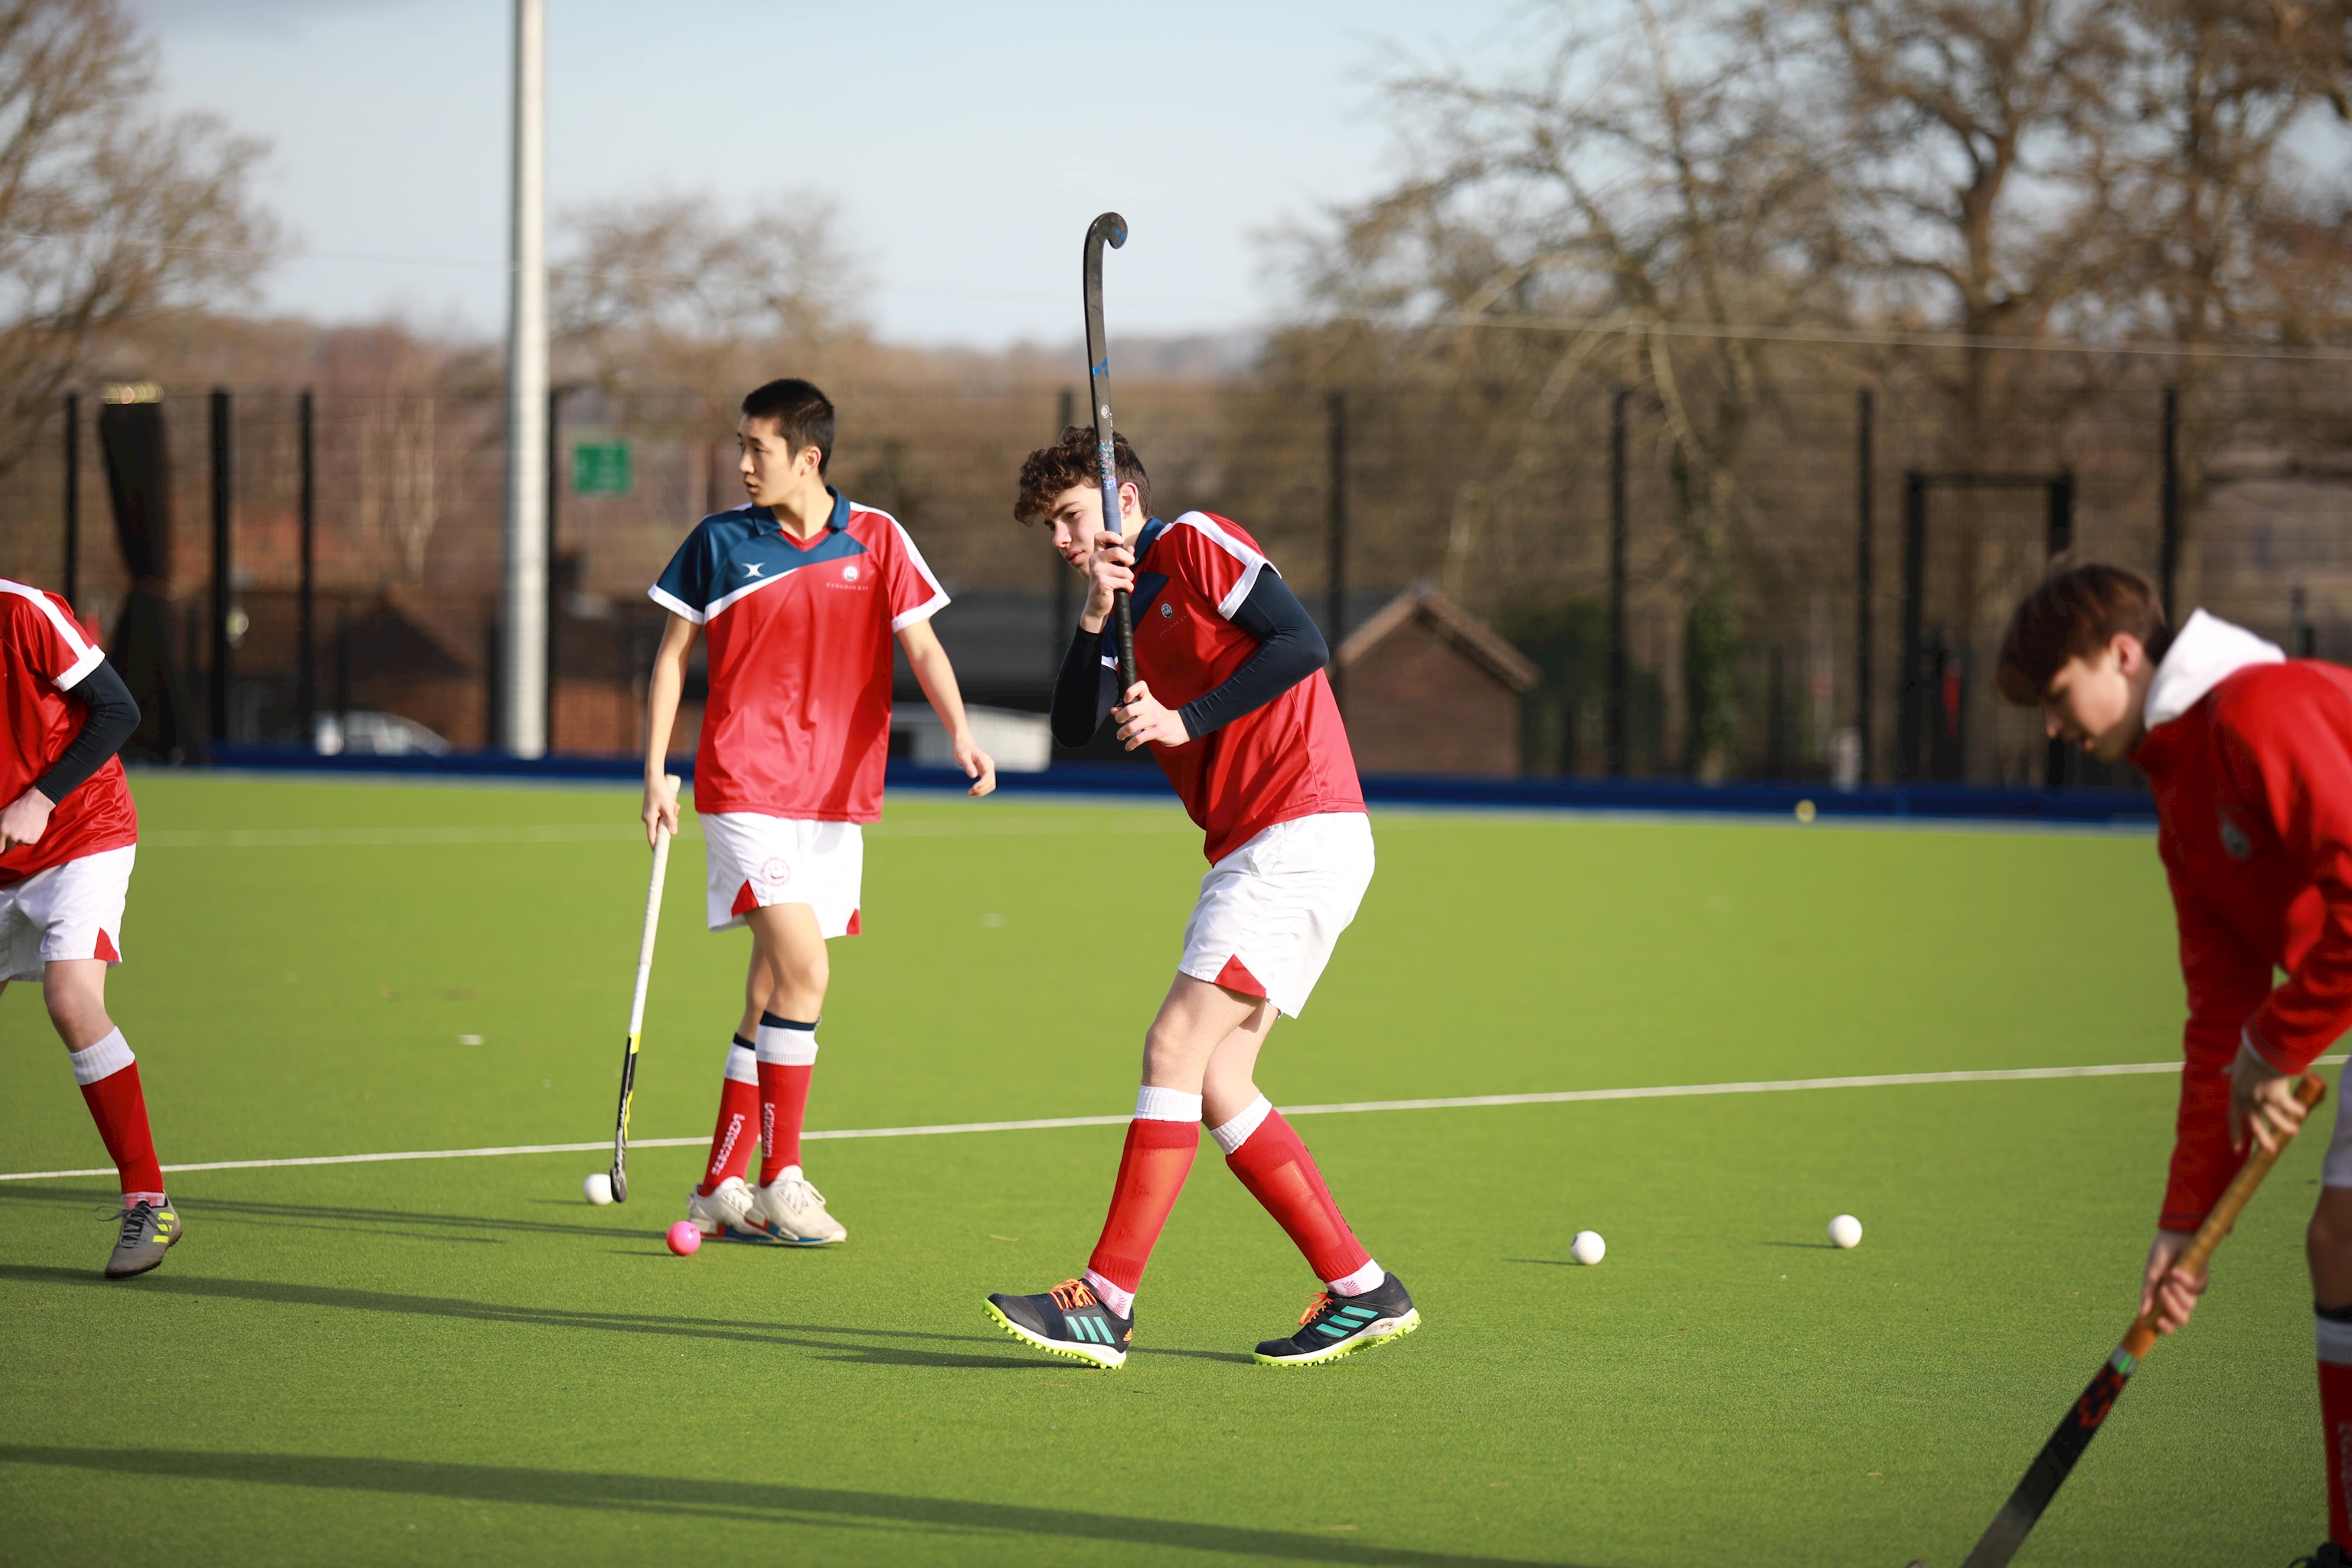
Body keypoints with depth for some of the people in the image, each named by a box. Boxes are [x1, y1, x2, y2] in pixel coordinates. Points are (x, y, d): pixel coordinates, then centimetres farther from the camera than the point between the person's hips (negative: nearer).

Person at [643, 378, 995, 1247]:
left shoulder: (877, 539, 3)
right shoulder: (720, 541, 0)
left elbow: (921, 647, 1)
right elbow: (672, 655, 7)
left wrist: (961, 735, -16)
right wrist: (656, 775, 2)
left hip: (836, 798, 3)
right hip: (745, 785, -3)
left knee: (772, 992, 7)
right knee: (803, 972, -16)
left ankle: (721, 1187, 15)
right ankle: (782, 1177, -8)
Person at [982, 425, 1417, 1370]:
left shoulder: (1195, 545, -2)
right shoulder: (1135, 608, 22)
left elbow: (1300, 643, -14)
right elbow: (1075, 726, 9)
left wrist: (1186, 720, -14)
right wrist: (1096, 613, -3)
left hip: (1303, 835, -9)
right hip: (1250, 850, 9)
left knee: (1177, 1045, -14)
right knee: (1218, 1087, 4)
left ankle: (1108, 1301, -17)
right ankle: (1359, 1291, 8)